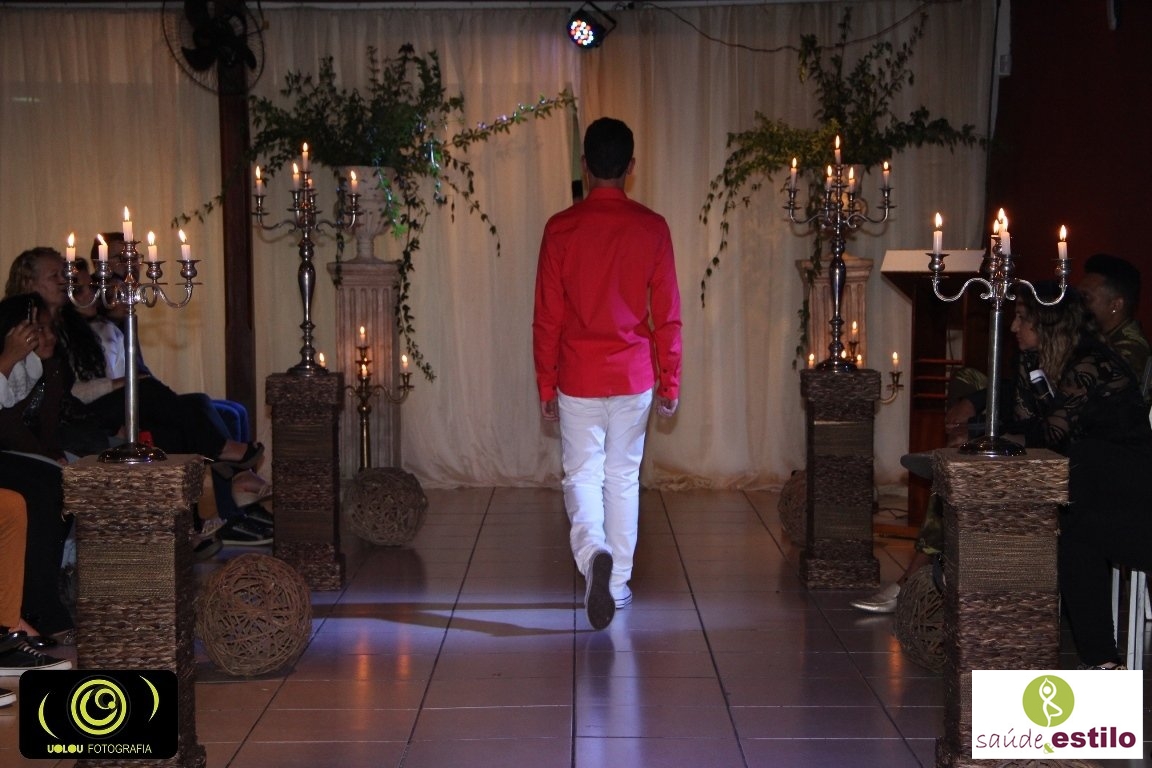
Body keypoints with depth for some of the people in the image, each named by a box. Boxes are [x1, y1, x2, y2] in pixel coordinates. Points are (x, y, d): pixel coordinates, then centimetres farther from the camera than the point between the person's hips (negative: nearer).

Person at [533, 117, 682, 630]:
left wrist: (546, 385, 6)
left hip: (578, 377, -1)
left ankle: (592, 553, -21)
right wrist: (670, 382, 8)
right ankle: (619, 583, 20)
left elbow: (547, 317, -4)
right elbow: (667, 315, -2)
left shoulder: (561, 228, -7)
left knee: (582, 475, 6)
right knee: (624, 477, 14)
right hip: (634, 376, 1)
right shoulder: (652, 228, -5)